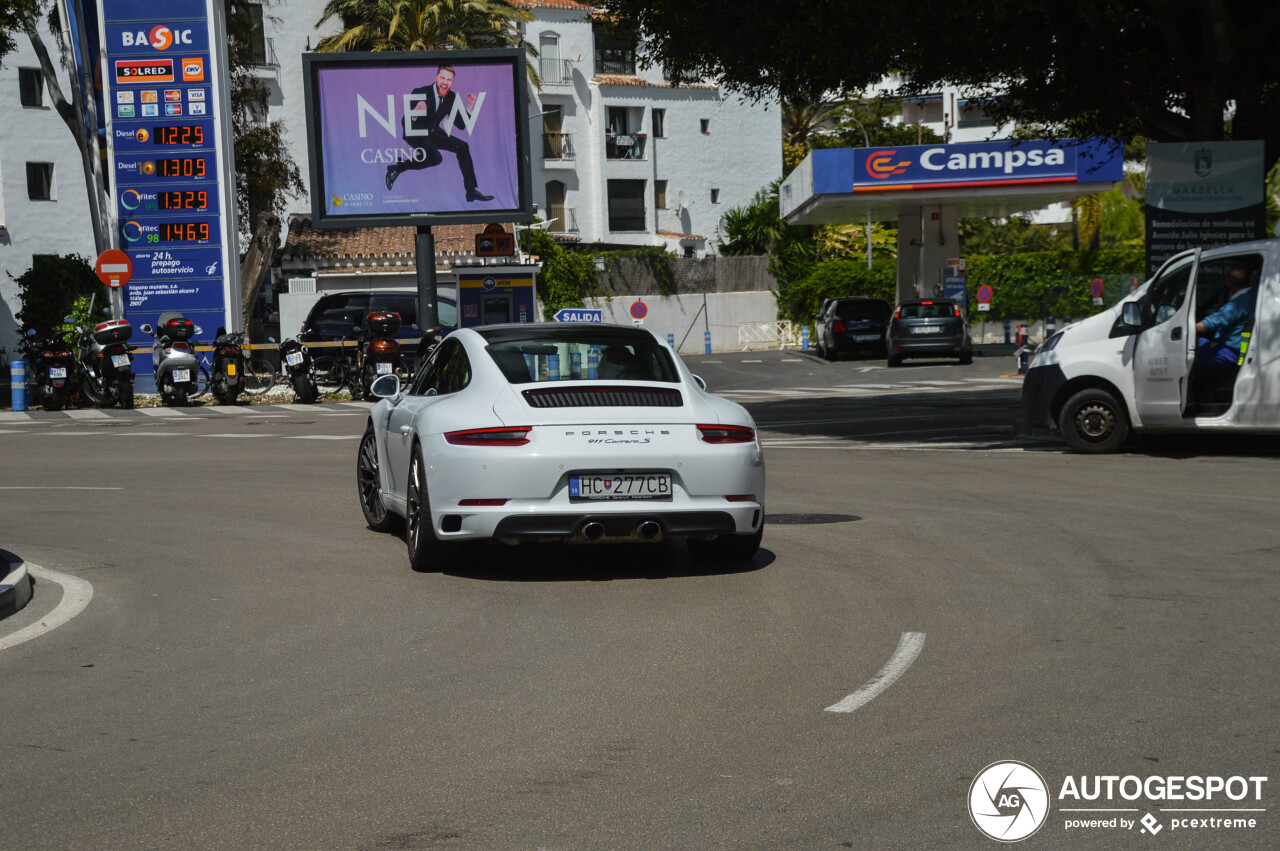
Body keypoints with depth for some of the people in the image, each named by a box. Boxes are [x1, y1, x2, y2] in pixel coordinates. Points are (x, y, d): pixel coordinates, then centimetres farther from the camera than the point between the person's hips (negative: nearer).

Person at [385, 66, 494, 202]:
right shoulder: (420, 93, -22)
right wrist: (415, 113, -43)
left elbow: (461, 125, 0)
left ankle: (471, 192, 4)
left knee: (462, 147, -5)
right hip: (415, 134, -7)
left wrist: (470, 106, -12)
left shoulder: (451, 97, -5)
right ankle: (397, 168, -14)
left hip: (433, 133, 7)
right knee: (435, 157, -31)